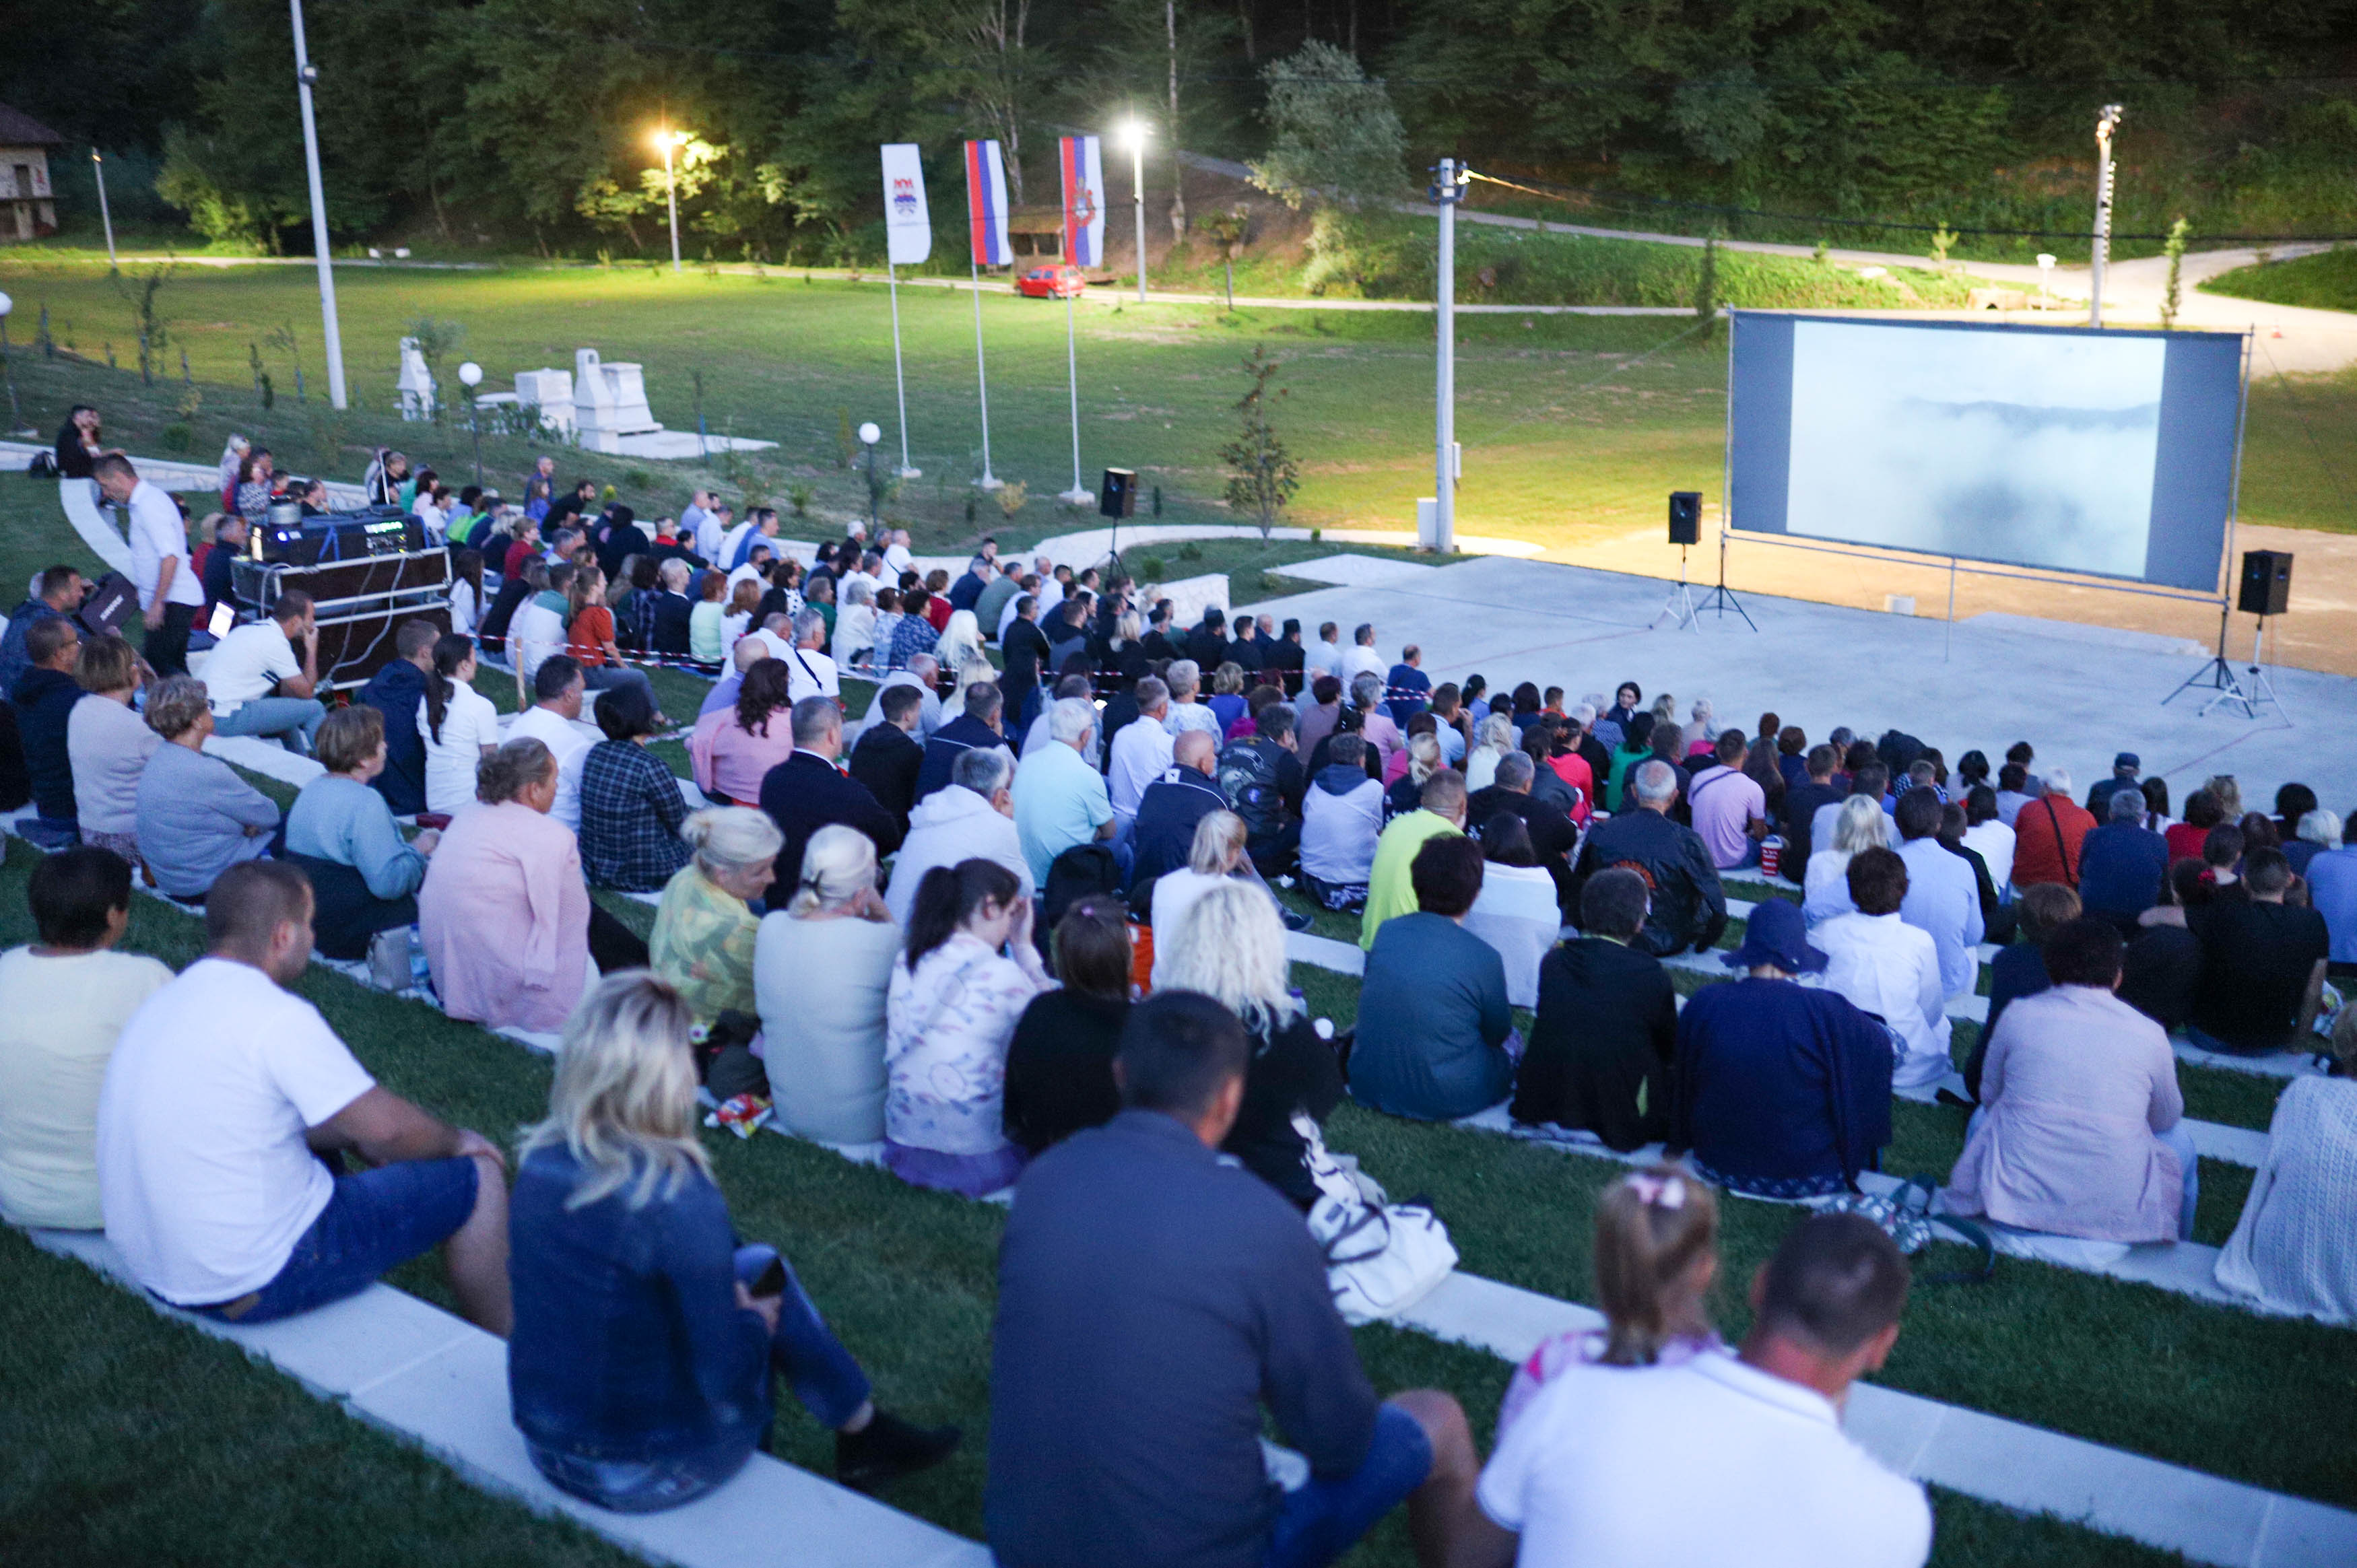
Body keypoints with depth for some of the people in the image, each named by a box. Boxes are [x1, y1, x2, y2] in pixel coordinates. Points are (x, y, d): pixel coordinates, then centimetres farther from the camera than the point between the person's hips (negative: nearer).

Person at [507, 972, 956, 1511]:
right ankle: (863, 1431, 27)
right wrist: (755, 1322, 0)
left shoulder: (539, 1159, -7)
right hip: (648, 1476, -6)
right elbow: (725, 1377, -20)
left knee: (757, 1266, 16)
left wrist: (728, 1296, 7)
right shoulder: (678, 1197, -27)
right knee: (763, 1272, 10)